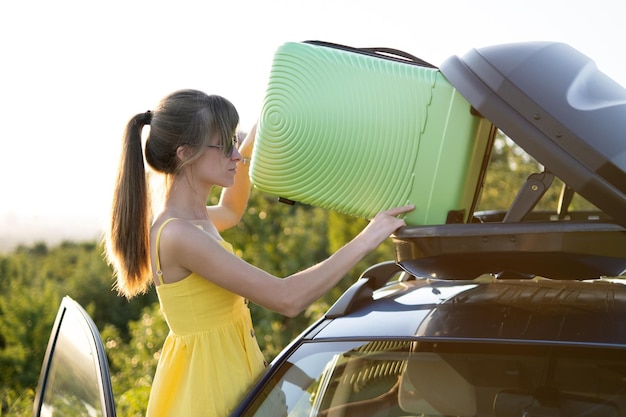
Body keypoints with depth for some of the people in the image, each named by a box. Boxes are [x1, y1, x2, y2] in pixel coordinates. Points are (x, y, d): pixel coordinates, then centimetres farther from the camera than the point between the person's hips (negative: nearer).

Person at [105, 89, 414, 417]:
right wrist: (365, 240, -22)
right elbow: (287, 299, -28)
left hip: (223, 372, 9)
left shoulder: (192, 218, 3)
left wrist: (251, 146, 19)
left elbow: (230, 212, 30)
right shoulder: (177, 235, -26)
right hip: (204, 387, -9)